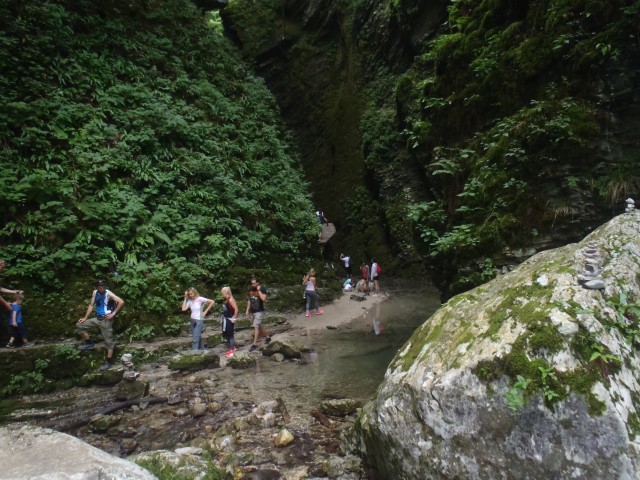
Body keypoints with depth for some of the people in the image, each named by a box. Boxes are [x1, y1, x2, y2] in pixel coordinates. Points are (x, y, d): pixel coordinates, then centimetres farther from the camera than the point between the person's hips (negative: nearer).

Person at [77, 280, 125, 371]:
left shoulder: (108, 293, -17)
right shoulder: (95, 292, 2)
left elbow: (121, 302, -25)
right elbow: (91, 305, 12)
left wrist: (113, 314, -21)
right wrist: (85, 317, 8)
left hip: (106, 320, -7)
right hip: (97, 318, 7)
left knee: (108, 341, 0)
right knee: (80, 325, 8)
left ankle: (109, 362, 8)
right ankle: (89, 343, 19)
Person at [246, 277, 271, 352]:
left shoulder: (262, 289, -15)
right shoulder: (250, 289, 3)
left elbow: (263, 299, -30)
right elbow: (249, 299, 13)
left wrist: (259, 290, -25)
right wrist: (247, 309, 11)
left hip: (259, 311, -7)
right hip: (252, 311, 7)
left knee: (256, 326, -10)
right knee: (259, 326, 16)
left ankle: (255, 345, -4)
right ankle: (268, 337, 36)